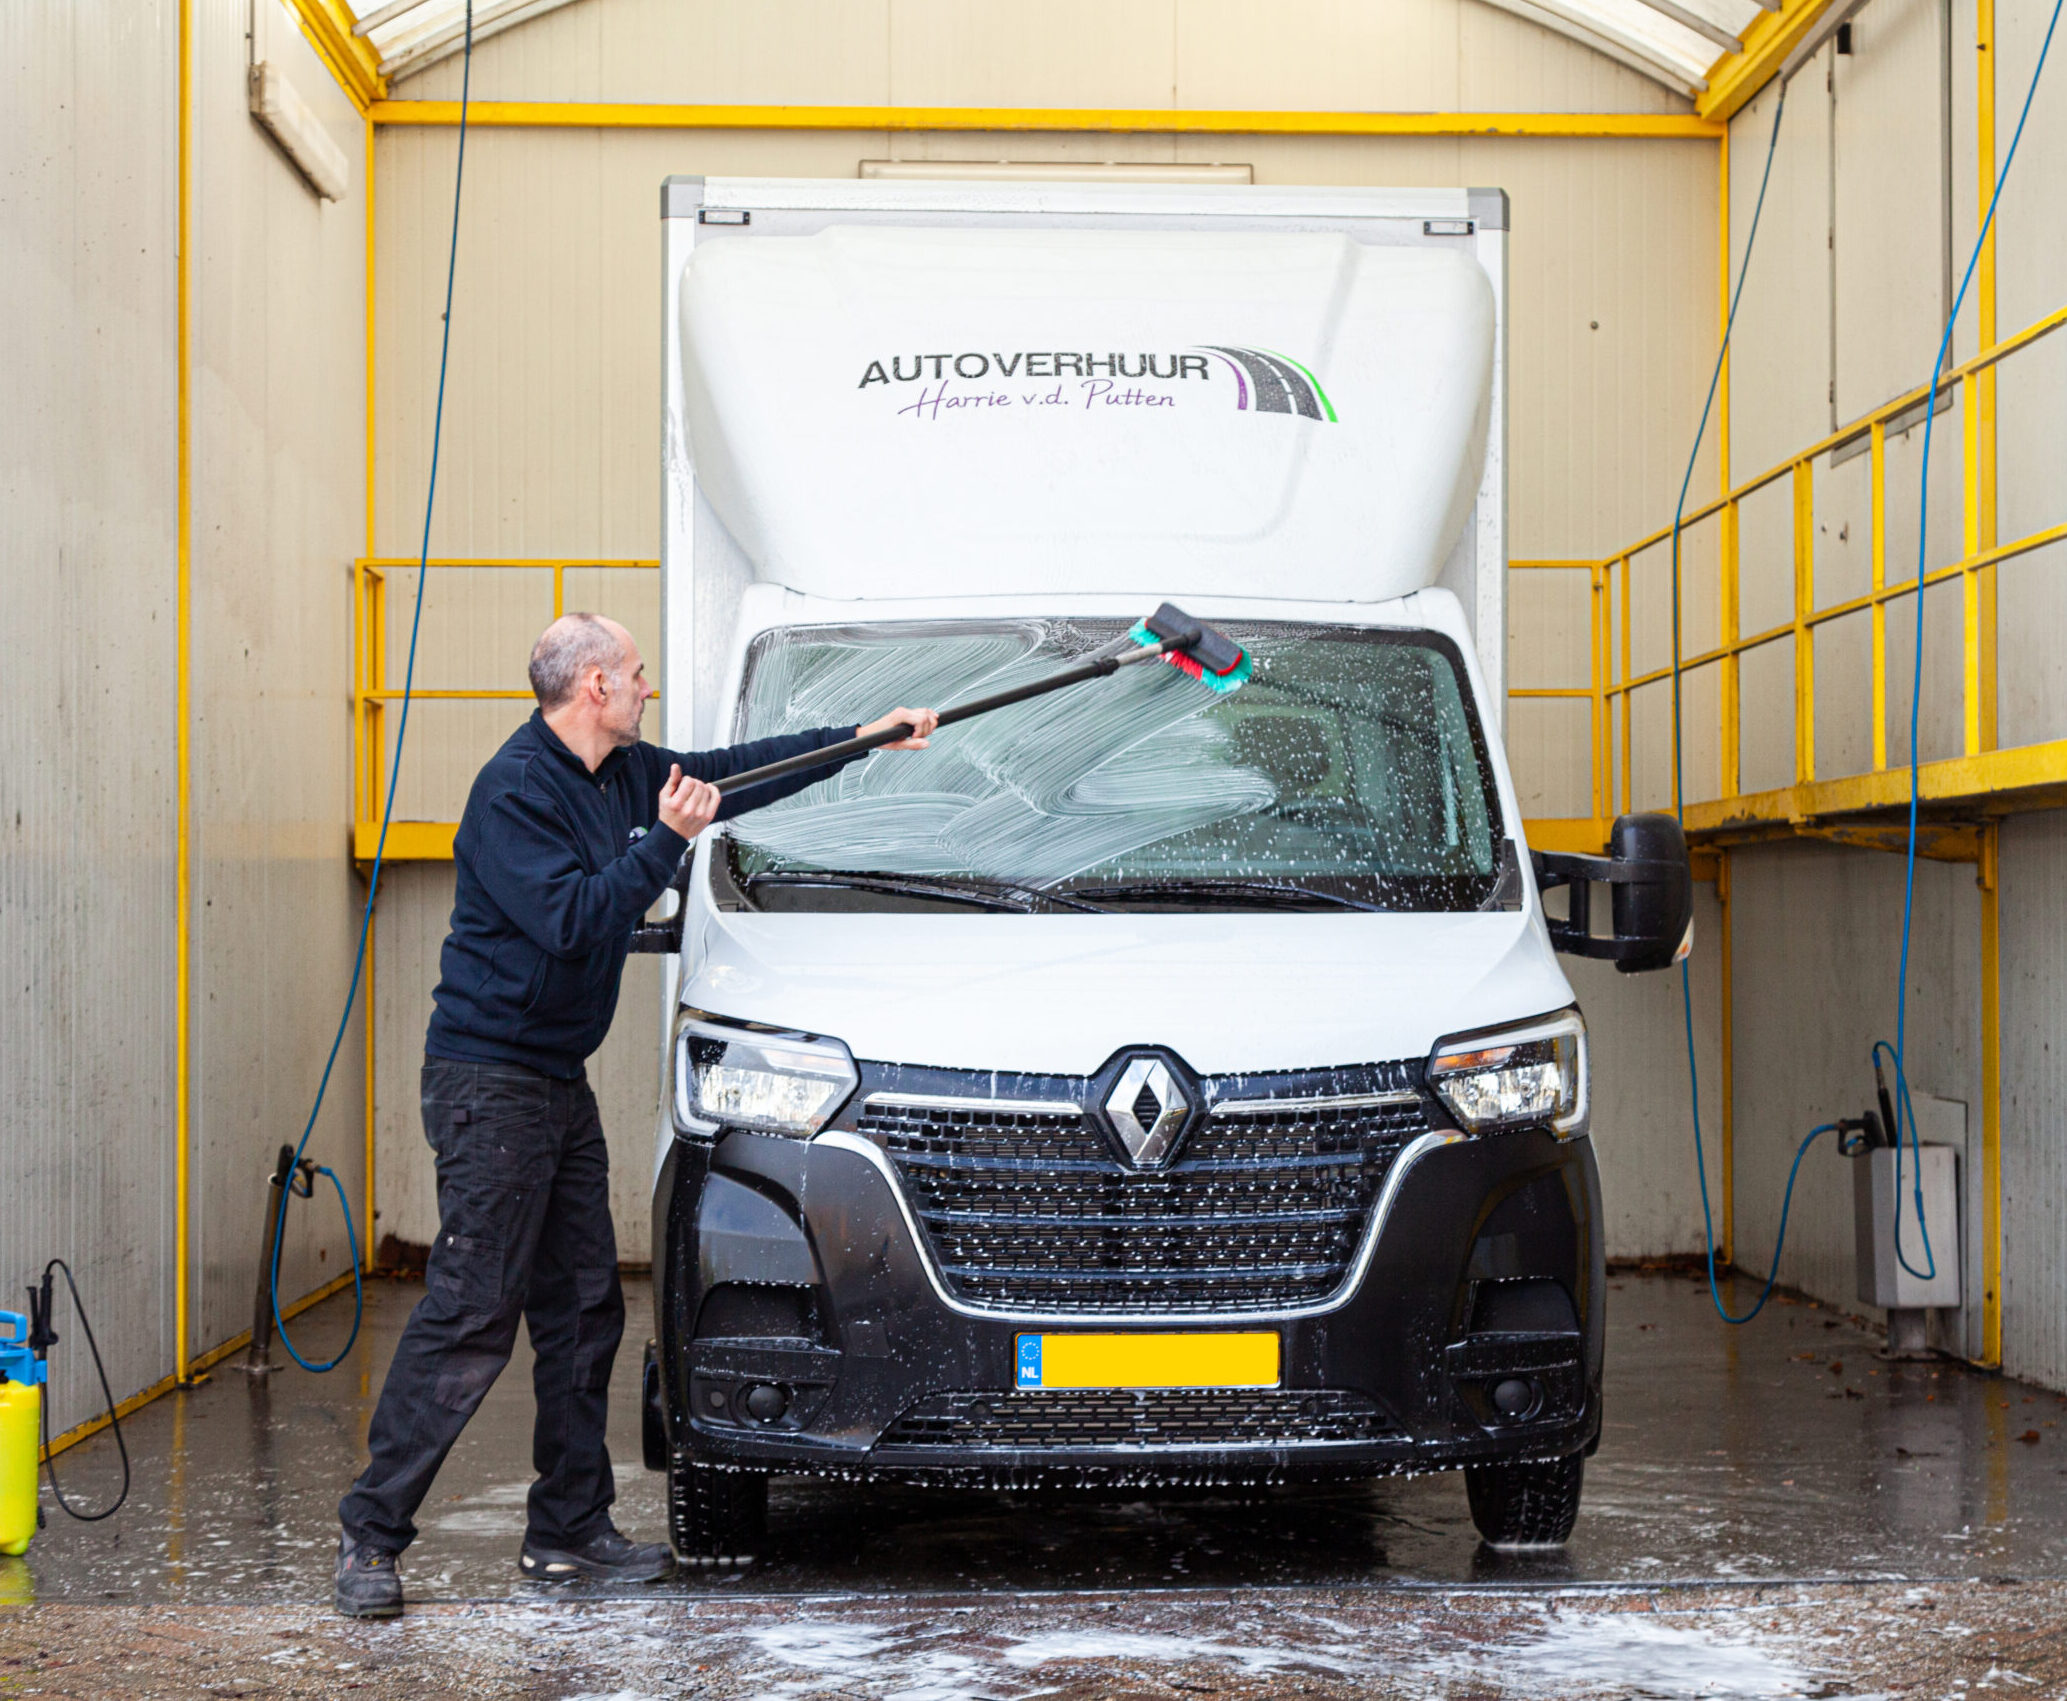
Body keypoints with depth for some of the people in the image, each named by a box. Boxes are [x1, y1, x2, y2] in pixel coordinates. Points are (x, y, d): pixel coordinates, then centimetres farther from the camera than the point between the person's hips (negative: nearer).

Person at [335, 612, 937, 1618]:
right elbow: (568, 920, -23)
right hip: (489, 1078, -10)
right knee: (469, 1316, -12)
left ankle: (570, 1532, 16)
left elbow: (728, 775, 25)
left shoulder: (618, 774, 12)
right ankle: (369, 1534, -6)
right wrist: (666, 839, -19)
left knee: (582, 1309, 9)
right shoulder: (517, 790, -16)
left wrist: (861, 738, 26)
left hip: (560, 1081, 10)